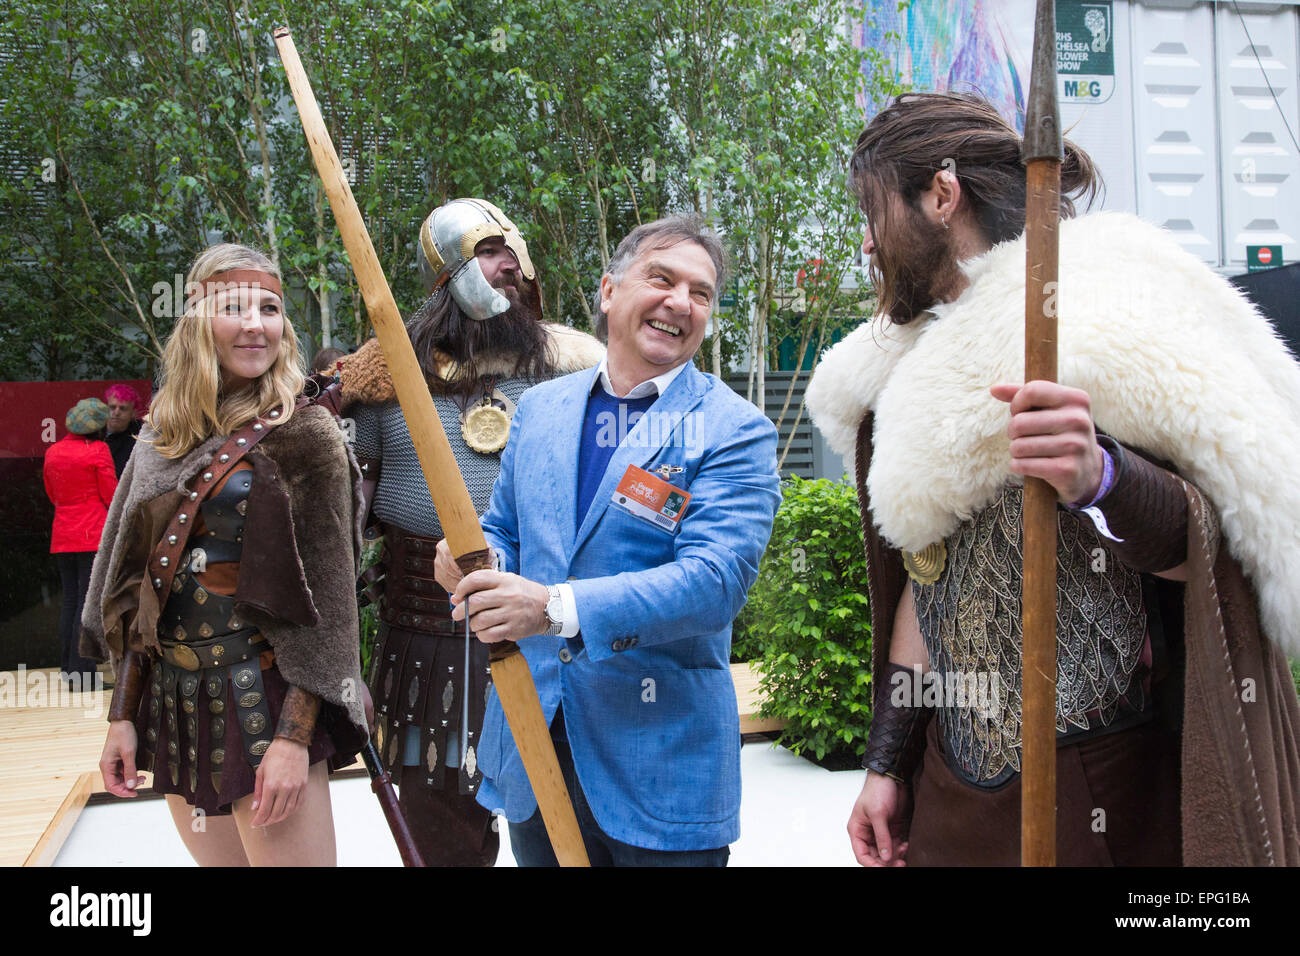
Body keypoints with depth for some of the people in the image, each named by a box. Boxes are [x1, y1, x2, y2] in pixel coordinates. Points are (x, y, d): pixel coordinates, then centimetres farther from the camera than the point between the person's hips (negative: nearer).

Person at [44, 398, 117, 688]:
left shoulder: (52, 452, 9)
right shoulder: (98, 450, -10)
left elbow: (52, 494, 19)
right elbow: (112, 496, -7)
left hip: (62, 537, 7)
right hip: (94, 535, -6)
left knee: (70, 599, 12)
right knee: (89, 601, -5)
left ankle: (67, 667, 16)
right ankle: (81, 671, -7)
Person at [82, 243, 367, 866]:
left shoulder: (305, 435, -8)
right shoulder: (162, 439, 7)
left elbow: (326, 595, -12)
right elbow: (139, 592, 11)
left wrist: (294, 737, -17)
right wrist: (123, 715, 8)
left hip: (265, 700, -5)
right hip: (175, 707, 5)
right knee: (215, 859, 15)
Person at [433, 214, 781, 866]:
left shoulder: (736, 432, -9)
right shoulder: (539, 406, 7)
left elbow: (716, 579, -20)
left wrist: (558, 608, -30)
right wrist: (477, 566, -9)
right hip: (530, 742, 4)